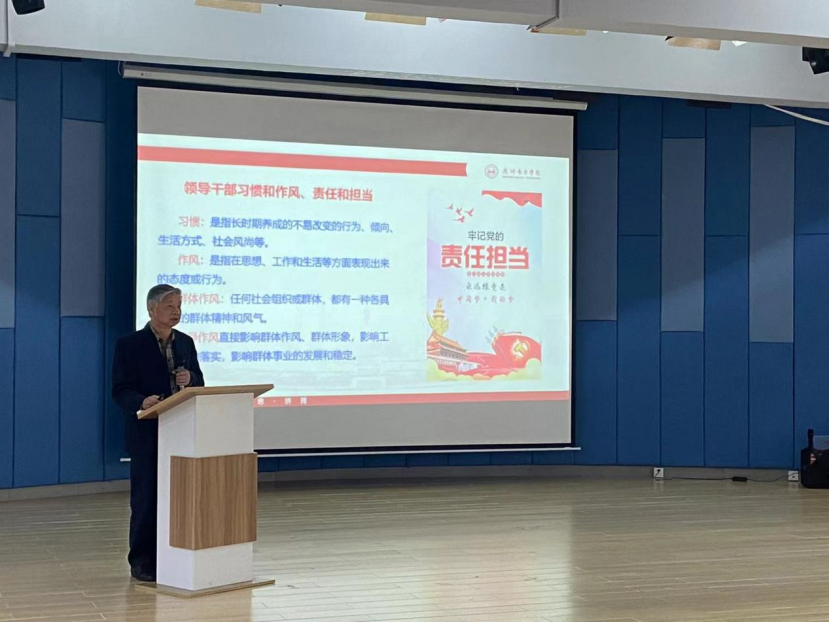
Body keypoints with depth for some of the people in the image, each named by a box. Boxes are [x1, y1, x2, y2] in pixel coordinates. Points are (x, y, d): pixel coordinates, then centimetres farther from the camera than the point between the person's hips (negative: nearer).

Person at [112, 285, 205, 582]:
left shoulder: (185, 343, 11)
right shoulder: (129, 345, -5)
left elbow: (199, 384, 14)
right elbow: (121, 390, -11)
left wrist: (190, 379, -9)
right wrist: (142, 402, -31)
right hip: (147, 434, -5)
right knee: (146, 498, -1)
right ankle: (142, 562, 8)